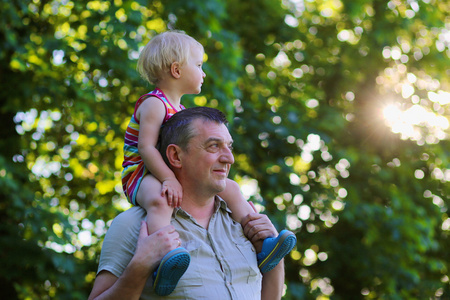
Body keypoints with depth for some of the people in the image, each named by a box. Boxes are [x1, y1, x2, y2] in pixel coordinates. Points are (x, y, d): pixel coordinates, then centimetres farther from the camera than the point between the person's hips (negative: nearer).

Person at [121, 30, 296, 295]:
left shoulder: (180, 109, 20)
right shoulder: (153, 104, -10)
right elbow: (146, 148, -20)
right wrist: (169, 180, -30)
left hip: (177, 176, 10)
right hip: (144, 175, -10)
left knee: (231, 188, 3)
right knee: (160, 200, -43)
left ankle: (261, 247, -2)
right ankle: (165, 260, -66)